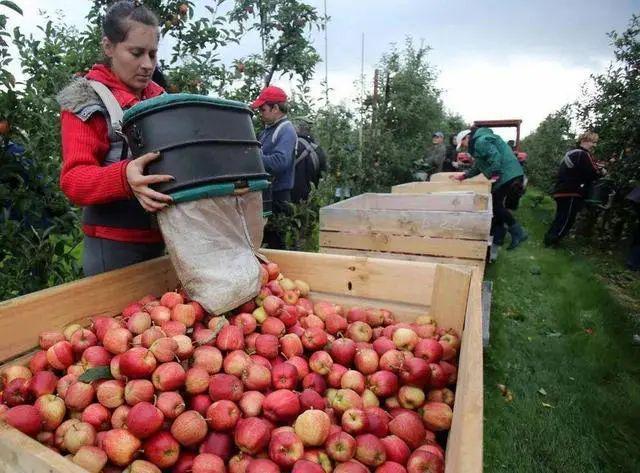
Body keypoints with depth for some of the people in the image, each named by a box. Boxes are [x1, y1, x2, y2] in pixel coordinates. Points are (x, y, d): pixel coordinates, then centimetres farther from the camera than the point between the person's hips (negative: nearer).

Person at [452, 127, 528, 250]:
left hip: (507, 176, -11)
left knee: (496, 206, -7)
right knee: (496, 205, 14)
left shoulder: (481, 141, -12)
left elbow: (495, 157, -24)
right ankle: (497, 237, 21)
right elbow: (477, 167, 27)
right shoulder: (478, 143, 23)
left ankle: (517, 232, 0)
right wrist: (463, 176, 25)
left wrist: (495, 175, -21)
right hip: (509, 175, 11)